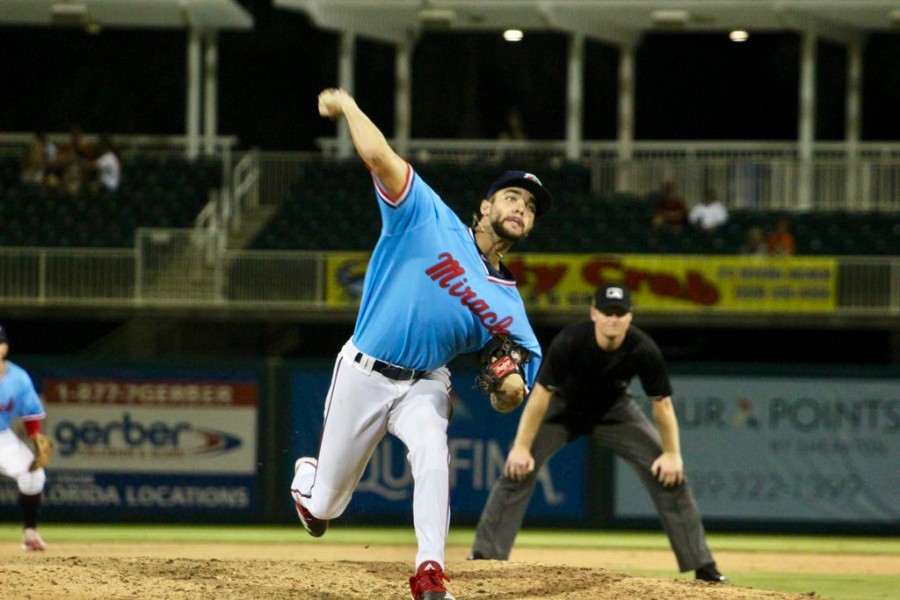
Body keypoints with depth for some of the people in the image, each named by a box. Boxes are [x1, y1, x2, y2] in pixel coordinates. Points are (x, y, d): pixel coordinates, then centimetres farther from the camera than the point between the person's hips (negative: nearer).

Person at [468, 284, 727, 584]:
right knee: (518, 468, -18)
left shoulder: (644, 350, -30)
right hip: (564, 408, -1)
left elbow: (662, 403, -18)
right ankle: (484, 556, -11)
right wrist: (521, 447, -31)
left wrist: (672, 453, -19)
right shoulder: (569, 342, -35)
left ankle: (702, 566, 0)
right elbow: (541, 394, -30)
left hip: (614, 410, 1)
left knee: (670, 474, -9)